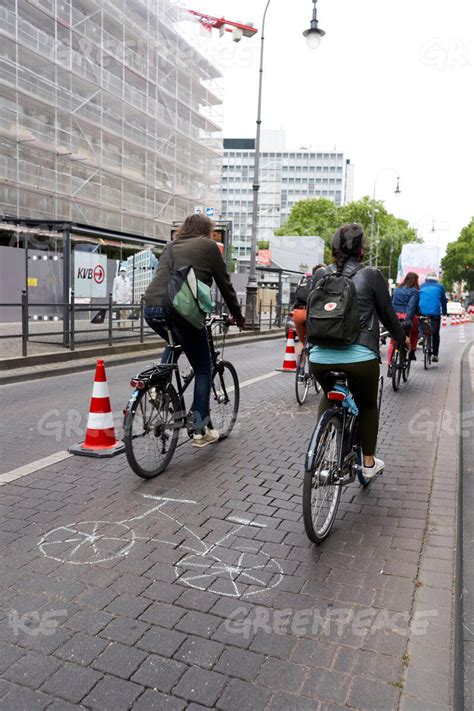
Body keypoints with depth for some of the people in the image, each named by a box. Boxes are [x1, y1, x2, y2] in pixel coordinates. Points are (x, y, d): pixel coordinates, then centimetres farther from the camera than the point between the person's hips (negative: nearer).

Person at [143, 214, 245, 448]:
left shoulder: (171, 246, 27)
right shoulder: (208, 246, 11)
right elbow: (225, 284, 14)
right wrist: (238, 315, 26)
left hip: (151, 308, 6)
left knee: (175, 343, 37)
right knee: (203, 368, 9)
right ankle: (200, 430, 10)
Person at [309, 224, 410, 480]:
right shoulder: (371, 275, -1)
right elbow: (387, 313, 7)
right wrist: (402, 338, 25)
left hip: (320, 357, 3)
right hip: (359, 357, -3)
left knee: (329, 396, 32)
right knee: (367, 405, 22)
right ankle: (368, 463, 29)